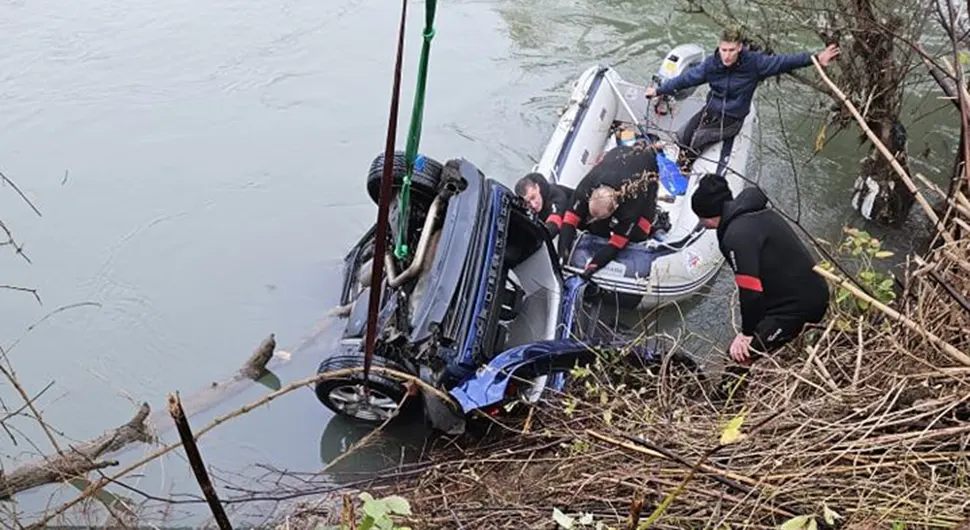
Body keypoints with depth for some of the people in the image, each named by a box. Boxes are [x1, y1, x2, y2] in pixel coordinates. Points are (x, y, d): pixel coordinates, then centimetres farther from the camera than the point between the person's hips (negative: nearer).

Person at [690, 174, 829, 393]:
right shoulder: (760, 213, 11)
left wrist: (747, 332, -8)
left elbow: (751, 289, -21)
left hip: (795, 306, -10)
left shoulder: (737, 235, -20)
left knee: (741, 356, -7)